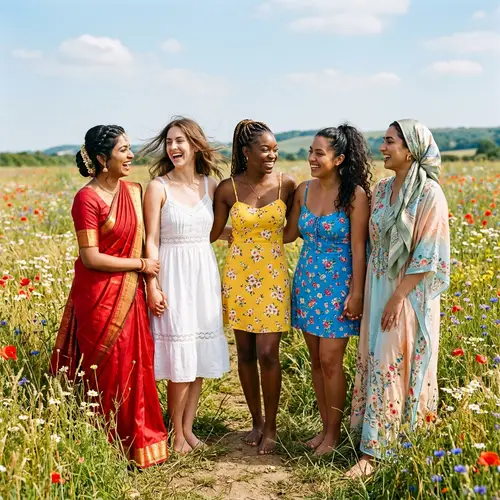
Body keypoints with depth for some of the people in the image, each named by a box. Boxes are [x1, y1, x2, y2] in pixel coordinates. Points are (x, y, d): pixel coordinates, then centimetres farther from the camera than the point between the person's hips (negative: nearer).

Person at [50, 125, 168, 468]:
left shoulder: (135, 192, 6)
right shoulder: (87, 199, -14)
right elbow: (91, 258, -16)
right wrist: (140, 265, -10)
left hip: (129, 294, 6)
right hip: (99, 295, -6)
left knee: (134, 366, 9)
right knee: (108, 370, 4)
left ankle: (136, 440, 23)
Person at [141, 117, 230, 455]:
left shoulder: (211, 185, 5)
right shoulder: (158, 187, -6)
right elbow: (151, 240, -8)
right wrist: (153, 285, -13)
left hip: (204, 274, 4)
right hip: (173, 275, -4)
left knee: (201, 354, 9)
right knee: (179, 357, -1)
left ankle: (188, 427, 24)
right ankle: (178, 433, 16)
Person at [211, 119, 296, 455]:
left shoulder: (287, 185, -3)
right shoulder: (228, 189, -5)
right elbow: (214, 233, 5)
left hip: (273, 277, -1)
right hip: (239, 276, 1)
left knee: (268, 353, -4)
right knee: (245, 352, 9)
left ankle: (270, 427, 14)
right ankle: (256, 421, 26)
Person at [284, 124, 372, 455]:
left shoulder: (355, 194, -13)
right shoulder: (304, 190, 3)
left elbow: (358, 248, -12)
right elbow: (290, 234, 12)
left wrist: (356, 293, -14)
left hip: (337, 285, -5)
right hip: (308, 283, 6)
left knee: (330, 361, -2)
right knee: (316, 360, 11)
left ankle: (333, 433, 15)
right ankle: (326, 427, 25)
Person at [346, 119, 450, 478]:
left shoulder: (429, 194, -14)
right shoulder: (381, 190, 7)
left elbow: (427, 255, -16)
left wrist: (398, 297, -17)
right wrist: (369, 294, 7)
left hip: (409, 294, -7)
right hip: (378, 288, 7)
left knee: (392, 368, -1)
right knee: (374, 363, 11)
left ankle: (374, 451, 9)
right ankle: (374, 444, 23)